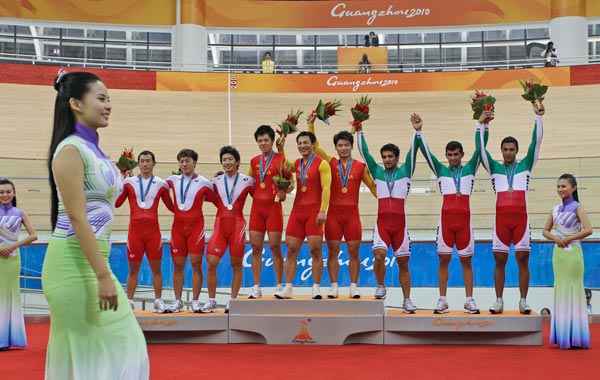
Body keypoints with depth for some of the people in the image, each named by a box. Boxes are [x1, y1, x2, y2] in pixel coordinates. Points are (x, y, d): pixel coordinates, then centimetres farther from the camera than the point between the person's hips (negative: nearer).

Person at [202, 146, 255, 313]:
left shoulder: (247, 181, 0)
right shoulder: (216, 181, 10)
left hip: (237, 225, -2)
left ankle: (232, 301, 14)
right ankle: (211, 301, 5)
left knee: (236, 265, 3)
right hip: (220, 224, 2)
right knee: (211, 263, -6)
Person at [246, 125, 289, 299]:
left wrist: (284, 192, -19)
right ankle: (256, 287, 7)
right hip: (257, 207, 4)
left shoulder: (281, 159, -2)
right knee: (256, 247, 2)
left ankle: (279, 285, 9)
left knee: (275, 247, -2)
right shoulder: (254, 161, 12)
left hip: (274, 207, -4)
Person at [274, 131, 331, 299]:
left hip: (314, 211, -6)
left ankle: (316, 289, 1)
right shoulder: (296, 164, 14)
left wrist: (322, 210, -20)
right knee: (291, 250, 3)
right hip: (297, 210, 6)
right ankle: (287, 288, 7)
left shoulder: (321, 164, -4)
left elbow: (326, 188, -11)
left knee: (315, 250, -5)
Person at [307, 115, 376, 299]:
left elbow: (373, 186, 8)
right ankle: (334, 287, 9)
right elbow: (315, 146, 0)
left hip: (352, 214, 0)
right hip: (333, 213, 1)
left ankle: (354, 287, 11)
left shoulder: (361, 167, 5)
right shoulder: (330, 163, 6)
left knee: (354, 252, 2)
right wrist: (311, 125, -8)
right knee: (332, 251, 2)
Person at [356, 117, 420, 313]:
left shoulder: (405, 172, 8)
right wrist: (359, 132, 0)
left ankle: (407, 300, 13)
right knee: (379, 255, -19)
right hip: (382, 223, 1)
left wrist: (416, 132, -12)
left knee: (403, 262, 4)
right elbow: (365, 153, 7)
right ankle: (381, 286, 7)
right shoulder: (377, 172, 12)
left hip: (400, 224, 0)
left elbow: (412, 152, -2)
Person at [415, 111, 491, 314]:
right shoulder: (441, 170, 10)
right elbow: (426, 152, 3)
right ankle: (442, 300, 8)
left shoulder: (469, 169, 10)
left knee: (466, 261, 4)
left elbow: (479, 148, 1)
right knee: (443, 260, 3)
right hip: (446, 220, 0)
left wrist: (482, 125, -9)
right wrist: (419, 131, -7)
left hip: (464, 220, 0)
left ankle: (469, 300, 9)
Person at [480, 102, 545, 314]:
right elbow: (481, 148, 4)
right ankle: (499, 301, 8)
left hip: (521, 218, 0)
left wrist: (538, 117, -5)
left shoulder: (525, 166, 12)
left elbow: (536, 143, 3)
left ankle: (523, 301, 6)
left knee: (523, 259, 0)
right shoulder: (494, 168, 13)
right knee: (499, 260, 1)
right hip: (501, 218, 0)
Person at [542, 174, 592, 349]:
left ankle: (575, 336, 3)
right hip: (558, 253, 6)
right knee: (560, 289, 8)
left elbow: (588, 229, -17)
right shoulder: (555, 209, 10)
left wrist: (568, 239, -14)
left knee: (574, 288, -3)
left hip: (573, 253, -6)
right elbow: (545, 230, 17)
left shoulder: (577, 207, -6)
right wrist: (554, 237, -4)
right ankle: (562, 336, 14)